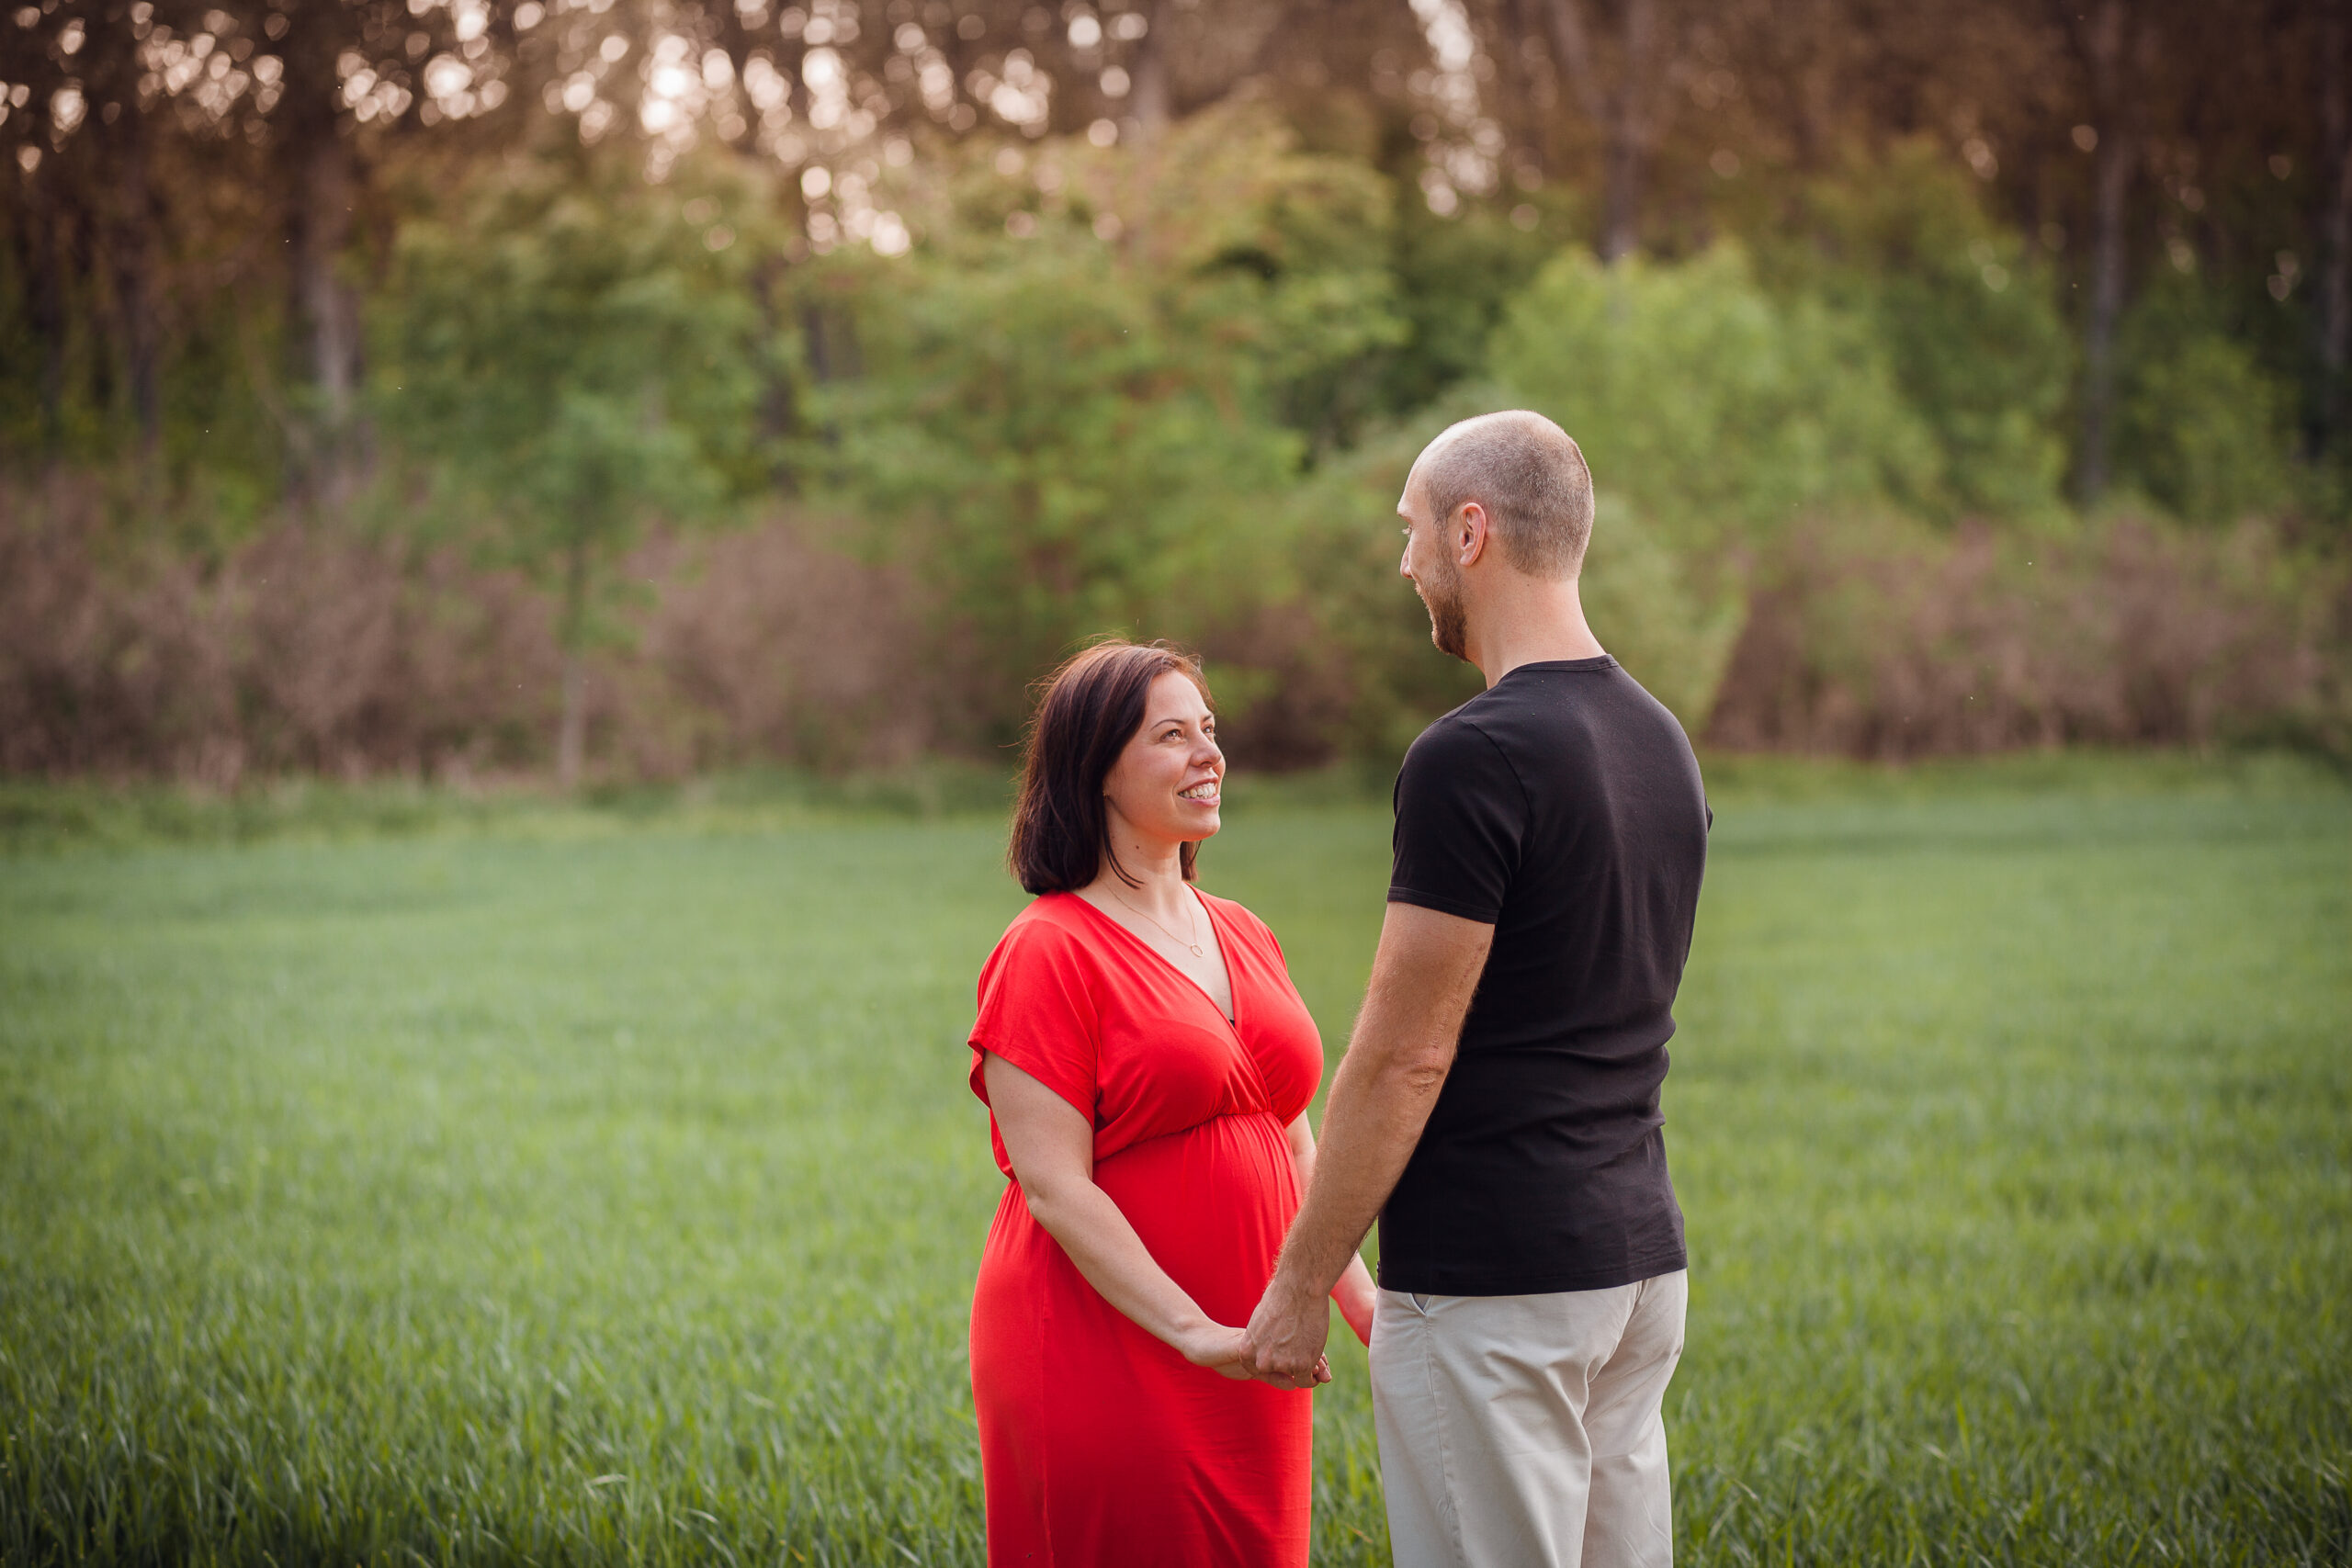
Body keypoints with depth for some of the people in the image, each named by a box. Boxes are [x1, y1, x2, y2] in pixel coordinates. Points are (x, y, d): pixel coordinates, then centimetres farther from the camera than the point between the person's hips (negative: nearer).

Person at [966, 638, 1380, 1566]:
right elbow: (1054, 1186, -16)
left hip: (1250, 1377, 7)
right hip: (1105, 1367, -7)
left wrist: (1356, 1295, 7)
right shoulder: (1048, 952, -10)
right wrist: (1197, 1333, -21)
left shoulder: (1243, 938, 13)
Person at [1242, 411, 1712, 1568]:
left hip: (1491, 1293, -9)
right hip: (1638, 1255, 9)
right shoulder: (1661, 743, 10)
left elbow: (1405, 1056, -17)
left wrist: (1301, 1284, -8)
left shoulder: (1473, 758, -17)